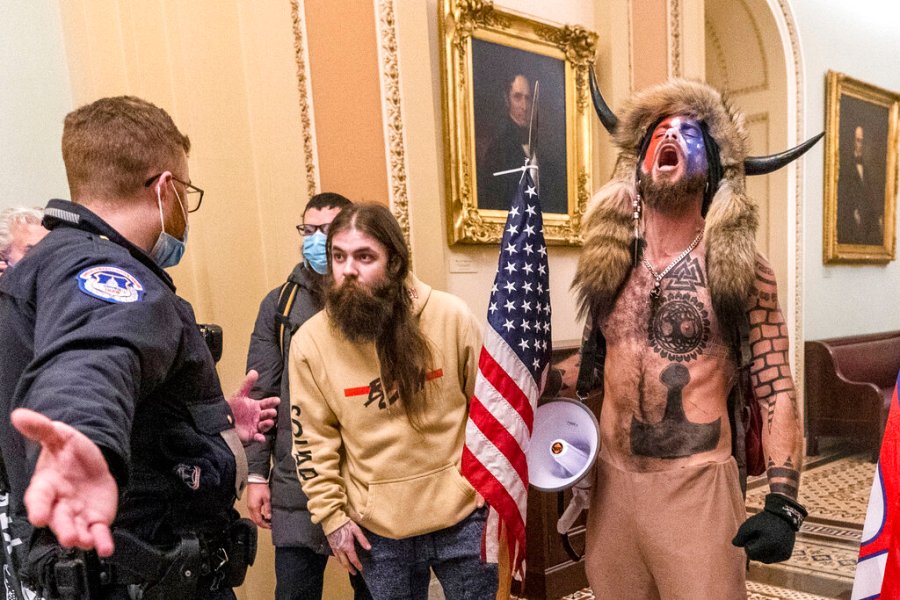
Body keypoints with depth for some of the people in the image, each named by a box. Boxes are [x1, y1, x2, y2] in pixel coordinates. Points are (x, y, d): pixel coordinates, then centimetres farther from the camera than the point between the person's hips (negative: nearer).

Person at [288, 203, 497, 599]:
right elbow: (313, 439, -2)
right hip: (377, 527, 1)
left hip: (462, 513, 0)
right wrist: (331, 515, -1)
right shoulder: (310, 342, -10)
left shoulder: (451, 316, -13)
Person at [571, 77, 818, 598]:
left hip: (697, 486, -3)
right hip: (612, 482, 4)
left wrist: (784, 504, -14)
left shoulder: (743, 270, -6)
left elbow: (778, 391, -6)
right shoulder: (607, 263, 2)